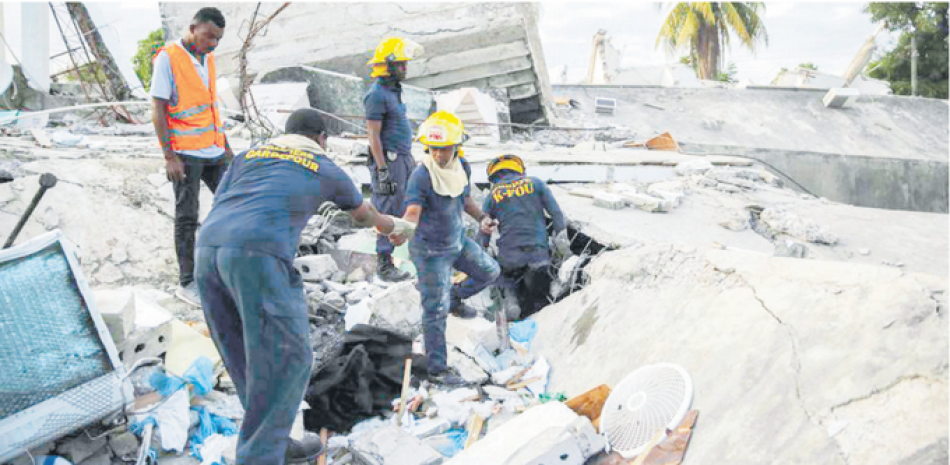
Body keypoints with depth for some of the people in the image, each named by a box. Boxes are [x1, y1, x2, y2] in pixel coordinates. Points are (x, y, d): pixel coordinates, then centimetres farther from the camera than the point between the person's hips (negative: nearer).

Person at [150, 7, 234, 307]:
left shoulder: (208, 59, 12)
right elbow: (158, 110, -12)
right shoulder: (168, 57, -9)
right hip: (185, 155, -7)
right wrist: (170, 157, -16)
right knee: (187, 219, -1)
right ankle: (186, 283, 9)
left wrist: (225, 146, 17)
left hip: (213, 152, 7)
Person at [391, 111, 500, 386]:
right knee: (436, 311, -3)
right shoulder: (421, 177, -26)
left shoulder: (462, 168, -4)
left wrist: (481, 217, -2)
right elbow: (412, 213, -36)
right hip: (431, 251, -7)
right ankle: (437, 370, 7)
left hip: (458, 241, 7)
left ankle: (456, 297, 41)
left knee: (490, 272, 20)